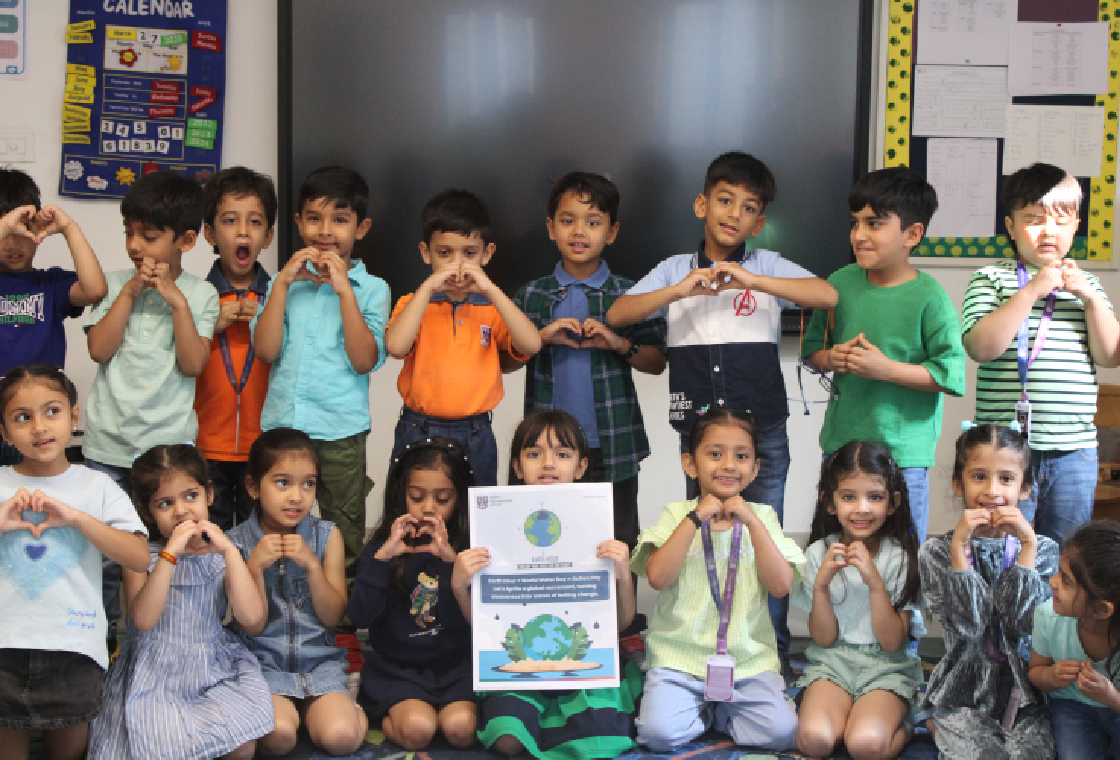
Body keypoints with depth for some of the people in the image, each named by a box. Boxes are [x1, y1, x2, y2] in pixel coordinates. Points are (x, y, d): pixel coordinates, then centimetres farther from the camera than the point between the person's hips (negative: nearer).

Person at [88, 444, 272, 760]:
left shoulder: (220, 555, 4)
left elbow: (253, 619, -10)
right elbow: (143, 620, -19)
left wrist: (229, 550, -16)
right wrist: (170, 553, -24)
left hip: (213, 671, 2)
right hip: (154, 678, -2)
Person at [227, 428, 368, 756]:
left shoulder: (327, 536, 1)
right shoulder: (237, 543, -3)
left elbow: (332, 617, -1)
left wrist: (312, 564, -16)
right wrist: (255, 569, -18)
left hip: (319, 660, 1)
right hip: (264, 663, -1)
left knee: (341, 737, -24)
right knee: (278, 735, -29)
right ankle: (293, 711, 2)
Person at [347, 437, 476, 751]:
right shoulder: (383, 548, 1)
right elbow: (360, 617, -11)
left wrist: (451, 558, -24)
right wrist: (382, 557, -23)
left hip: (454, 664, 1)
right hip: (397, 666, 0)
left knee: (460, 727, -25)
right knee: (418, 728, -26)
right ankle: (387, 718, 3)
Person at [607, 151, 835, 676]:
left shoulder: (766, 266, 3)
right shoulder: (676, 270, 8)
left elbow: (828, 296, -12)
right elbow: (617, 315, -3)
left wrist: (751, 280, -21)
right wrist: (679, 291, -17)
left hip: (762, 425, -2)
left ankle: (775, 651, 14)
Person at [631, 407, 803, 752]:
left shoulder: (761, 517, 7)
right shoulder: (677, 514, 3)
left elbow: (781, 586, -7)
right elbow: (658, 578, -13)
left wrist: (753, 522, -13)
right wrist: (696, 518, -16)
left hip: (749, 657, 1)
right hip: (679, 656, -1)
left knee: (781, 731, -19)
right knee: (659, 732, -23)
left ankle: (718, 712, 9)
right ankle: (702, 710, 10)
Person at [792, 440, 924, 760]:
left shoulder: (901, 557, -6)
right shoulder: (820, 553, -1)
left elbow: (892, 642, -10)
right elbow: (824, 638, -2)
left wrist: (874, 581, -22)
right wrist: (821, 583, -17)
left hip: (886, 665, -1)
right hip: (832, 661, 2)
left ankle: (899, 724, 0)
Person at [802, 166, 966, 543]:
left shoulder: (929, 297, -12)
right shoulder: (840, 283, 4)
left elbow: (953, 374, -14)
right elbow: (811, 347, 15)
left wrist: (886, 369, -20)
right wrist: (830, 359, -7)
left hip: (903, 451, -5)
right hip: (841, 440, 5)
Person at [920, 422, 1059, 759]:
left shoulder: (1042, 549, 4)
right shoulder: (936, 551, -1)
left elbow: (1023, 622, -10)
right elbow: (970, 623, -13)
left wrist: (1027, 545, -13)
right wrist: (960, 546, -17)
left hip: (1025, 696, 2)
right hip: (964, 696, -2)